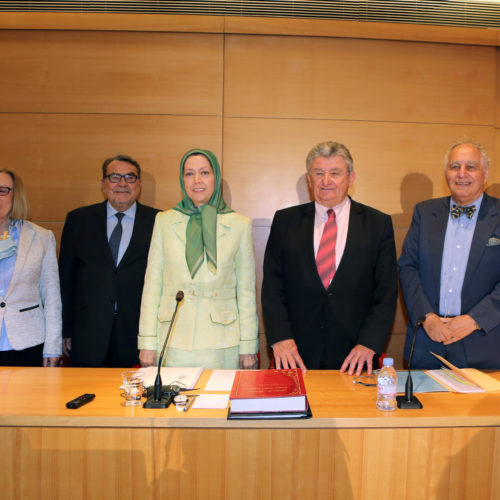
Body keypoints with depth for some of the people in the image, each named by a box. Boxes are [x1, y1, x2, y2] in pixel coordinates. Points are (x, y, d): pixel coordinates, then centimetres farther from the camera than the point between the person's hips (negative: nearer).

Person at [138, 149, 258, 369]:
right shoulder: (165, 221, 6)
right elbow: (152, 285, 6)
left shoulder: (239, 224, 3)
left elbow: (246, 291, 4)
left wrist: (248, 347, 1)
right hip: (173, 344, 1)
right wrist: (148, 343, 1)